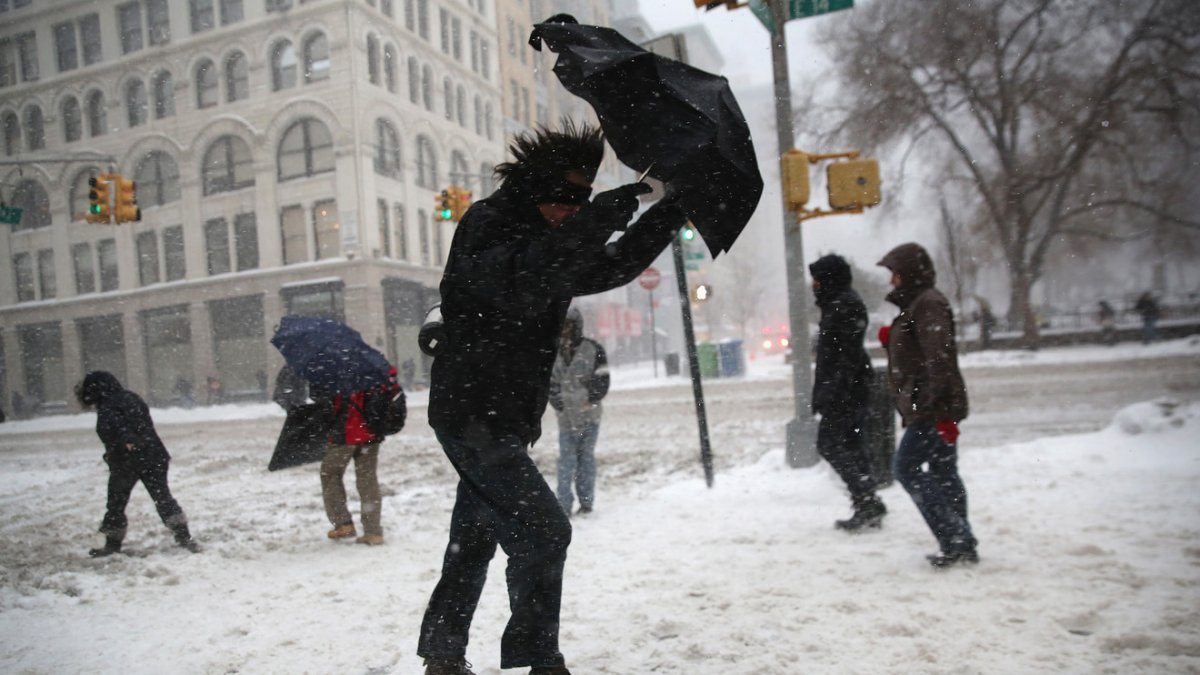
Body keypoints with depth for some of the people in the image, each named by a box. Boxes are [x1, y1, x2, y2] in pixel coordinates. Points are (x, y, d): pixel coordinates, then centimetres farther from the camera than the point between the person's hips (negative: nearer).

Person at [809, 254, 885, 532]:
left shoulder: (844, 305, -14)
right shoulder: (837, 304, 18)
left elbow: (848, 354, -22)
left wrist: (833, 393, -25)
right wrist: (822, 394, 23)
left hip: (845, 389, -10)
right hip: (853, 390, 10)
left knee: (829, 443, -7)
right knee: (850, 445, 12)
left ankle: (867, 501, -8)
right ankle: (868, 508, 15)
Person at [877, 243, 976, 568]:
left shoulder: (928, 304, -12)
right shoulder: (916, 304, 19)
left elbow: (939, 358, -22)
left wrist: (939, 409, -26)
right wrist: (890, 339, 10)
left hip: (932, 408, -10)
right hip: (926, 408, 10)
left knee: (907, 468, -8)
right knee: (943, 474, 11)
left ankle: (955, 540, -5)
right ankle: (962, 543, 16)